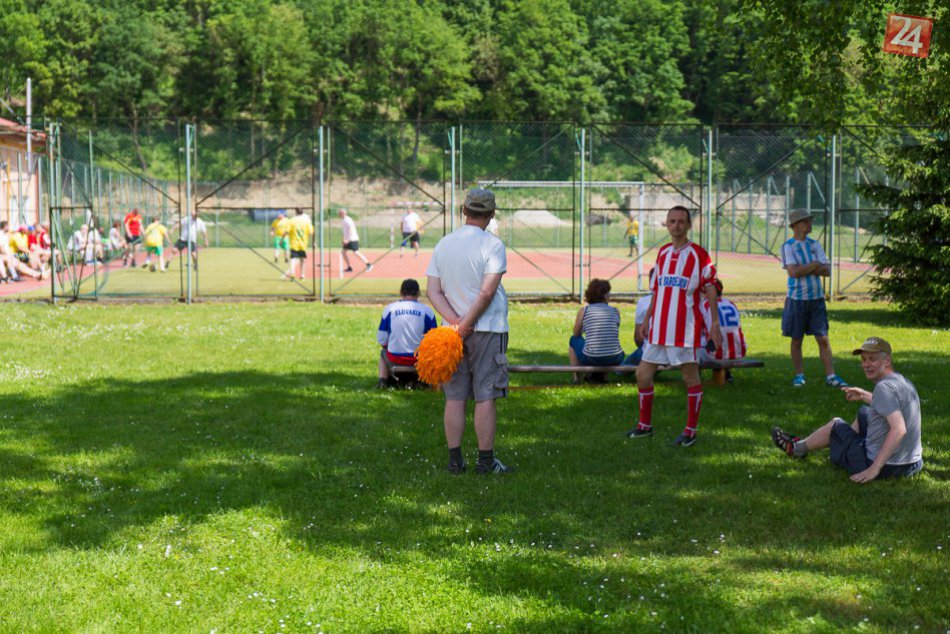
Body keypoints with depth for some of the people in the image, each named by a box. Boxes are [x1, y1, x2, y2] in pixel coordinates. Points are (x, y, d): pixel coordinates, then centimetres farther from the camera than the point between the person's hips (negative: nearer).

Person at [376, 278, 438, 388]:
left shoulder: (389, 309, -2)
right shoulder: (427, 310, -3)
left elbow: (381, 340, 0)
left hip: (394, 360, 1)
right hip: (419, 360, -1)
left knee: (383, 353, 34)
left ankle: (383, 382, 23)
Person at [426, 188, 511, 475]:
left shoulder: (443, 244, 7)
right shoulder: (492, 244, -9)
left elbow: (432, 291, 0)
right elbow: (487, 292, -18)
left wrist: (454, 321, -9)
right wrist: (466, 324, -13)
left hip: (452, 331, 5)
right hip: (487, 331, -4)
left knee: (455, 397, 8)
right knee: (485, 397, 0)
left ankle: (455, 460, 9)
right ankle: (486, 461, 3)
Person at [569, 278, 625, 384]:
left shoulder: (583, 311, 4)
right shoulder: (615, 311, 8)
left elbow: (576, 334, 19)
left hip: (590, 359, -1)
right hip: (614, 360, 1)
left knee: (574, 339, 30)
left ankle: (577, 378, 27)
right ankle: (600, 375, 25)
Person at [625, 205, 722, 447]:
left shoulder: (698, 254, -5)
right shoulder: (662, 253, 13)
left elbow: (710, 289, -7)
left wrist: (714, 322, -14)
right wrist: (647, 320, 17)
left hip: (686, 327, -6)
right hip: (659, 327, 6)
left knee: (691, 377, 1)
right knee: (643, 374, 7)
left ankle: (691, 431, 8)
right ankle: (645, 425, 22)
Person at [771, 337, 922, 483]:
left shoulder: (884, 387, -22)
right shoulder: (904, 381, 6)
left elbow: (899, 429, -33)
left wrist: (874, 469, -31)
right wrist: (864, 396, 33)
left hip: (886, 467, -8)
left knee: (834, 425, 17)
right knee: (863, 414, 28)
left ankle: (797, 448, 44)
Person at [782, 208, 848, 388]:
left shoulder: (814, 245, 9)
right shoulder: (788, 246, -4)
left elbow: (827, 270, -1)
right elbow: (793, 272, -17)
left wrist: (804, 269, -12)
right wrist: (814, 265, -8)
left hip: (817, 299, 3)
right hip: (797, 299, -3)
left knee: (823, 339, 0)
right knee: (796, 341, 6)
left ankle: (830, 376, 1)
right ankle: (799, 376, 16)